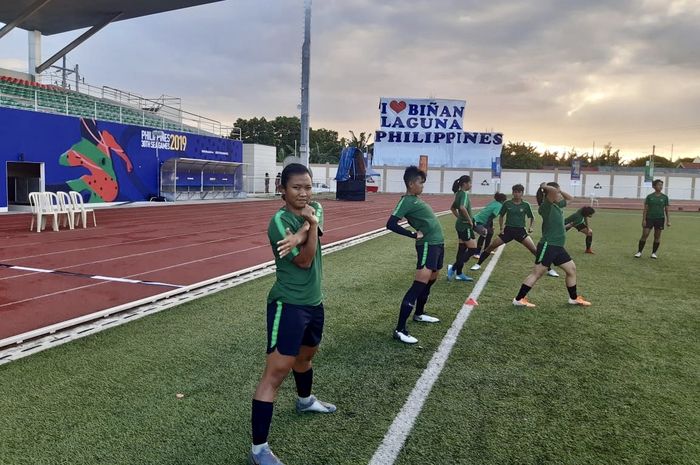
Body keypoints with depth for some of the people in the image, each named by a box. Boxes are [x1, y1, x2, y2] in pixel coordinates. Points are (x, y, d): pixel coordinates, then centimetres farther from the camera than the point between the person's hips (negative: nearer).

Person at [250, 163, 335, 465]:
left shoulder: (315, 208, 5)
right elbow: (304, 261, -19)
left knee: (306, 354, 29)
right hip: (288, 304, -8)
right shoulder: (279, 220, -16)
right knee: (276, 371, -10)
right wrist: (311, 225, -24)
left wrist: (301, 234, -35)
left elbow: (318, 225, -17)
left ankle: (305, 401, 57)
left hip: (313, 302, 8)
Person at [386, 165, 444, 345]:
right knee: (419, 285, -15)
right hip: (428, 244, -10)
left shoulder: (416, 199, 15)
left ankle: (419, 314, 39)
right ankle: (400, 330, -15)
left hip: (437, 242, 10)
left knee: (431, 281, 21)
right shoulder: (406, 201, -12)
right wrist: (413, 235, -17)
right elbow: (391, 224, -19)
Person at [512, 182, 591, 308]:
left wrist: (559, 191, 13)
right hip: (547, 246, -9)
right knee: (537, 273, -7)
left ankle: (574, 298, 30)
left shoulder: (557, 205, 13)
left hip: (558, 247, 9)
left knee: (571, 269, 15)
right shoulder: (546, 206, -13)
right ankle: (519, 299, -2)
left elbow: (569, 198, 29)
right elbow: (553, 191, -31)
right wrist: (545, 187, -11)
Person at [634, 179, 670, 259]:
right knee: (644, 235, -5)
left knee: (657, 236, 5)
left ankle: (654, 253, 16)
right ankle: (639, 252, 4)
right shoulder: (649, 197, 1)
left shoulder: (664, 197, 4)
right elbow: (645, 209, 1)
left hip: (660, 218, 1)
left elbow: (666, 210, 7)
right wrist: (643, 220, -6)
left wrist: (668, 221, 2)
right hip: (649, 218, -1)